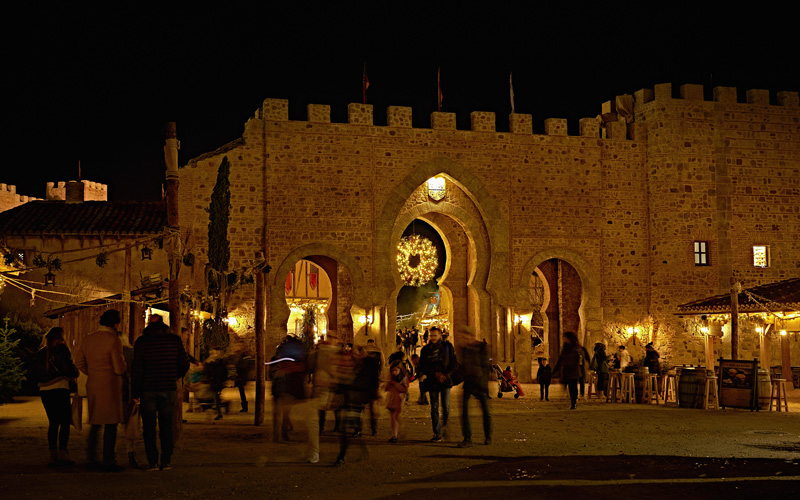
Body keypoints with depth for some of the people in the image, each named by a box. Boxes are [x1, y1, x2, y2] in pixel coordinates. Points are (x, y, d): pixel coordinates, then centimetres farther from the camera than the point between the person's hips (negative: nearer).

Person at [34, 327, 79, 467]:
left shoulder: (41, 353, 13)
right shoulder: (62, 349, -4)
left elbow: (37, 373, 16)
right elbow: (69, 369, -9)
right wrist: (73, 375, 12)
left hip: (44, 391, 6)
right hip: (60, 388, -6)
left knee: (53, 422, 10)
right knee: (65, 421, 0)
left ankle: (53, 455, 6)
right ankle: (62, 453, -6)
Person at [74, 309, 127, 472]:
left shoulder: (88, 339, 9)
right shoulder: (113, 340, -13)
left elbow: (79, 362, 14)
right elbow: (119, 368, -15)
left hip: (92, 385, 7)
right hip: (110, 386, -7)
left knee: (95, 423, 17)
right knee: (111, 424, -2)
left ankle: (92, 459, 20)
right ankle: (108, 461, -2)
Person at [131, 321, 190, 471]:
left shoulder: (141, 342, -2)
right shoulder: (175, 340, 2)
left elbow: (137, 369, -5)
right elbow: (184, 364, 6)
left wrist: (135, 392, 2)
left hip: (148, 390, -2)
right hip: (169, 389, 2)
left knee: (149, 427, 6)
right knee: (166, 426, 10)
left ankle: (152, 461, 3)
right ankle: (166, 461, 7)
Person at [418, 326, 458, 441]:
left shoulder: (447, 346, 5)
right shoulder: (425, 350, 7)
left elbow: (455, 364, 5)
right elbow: (422, 367, 3)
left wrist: (446, 374, -10)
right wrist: (436, 374, -10)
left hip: (445, 380, -1)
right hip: (432, 382, 1)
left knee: (446, 407, -9)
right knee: (434, 408, -1)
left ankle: (445, 424, 20)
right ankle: (437, 434, 4)